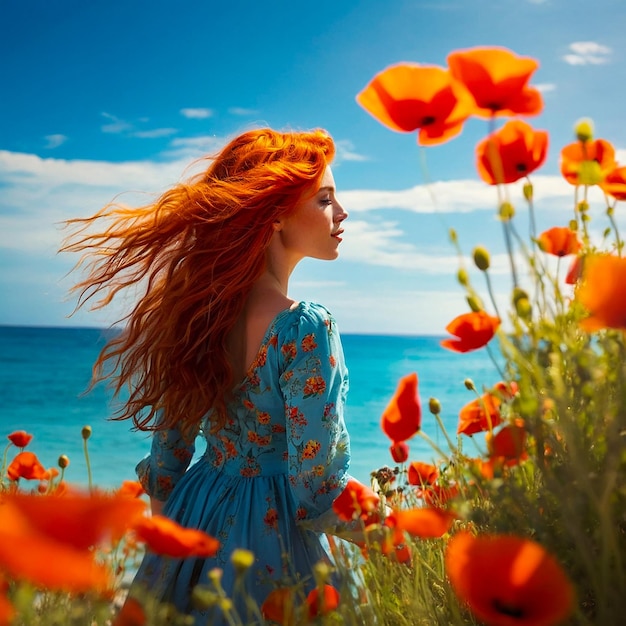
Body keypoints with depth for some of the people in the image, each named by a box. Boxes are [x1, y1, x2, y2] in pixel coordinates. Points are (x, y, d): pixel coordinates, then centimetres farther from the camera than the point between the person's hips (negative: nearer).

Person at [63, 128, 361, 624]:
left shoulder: (197, 308, -4)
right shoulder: (306, 328, -25)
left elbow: (167, 457, 3)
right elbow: (316, 492, -22)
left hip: (191, 521, 6)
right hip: (268, 542, -6)